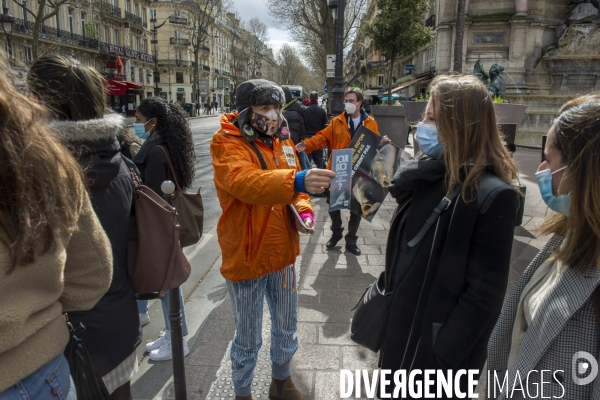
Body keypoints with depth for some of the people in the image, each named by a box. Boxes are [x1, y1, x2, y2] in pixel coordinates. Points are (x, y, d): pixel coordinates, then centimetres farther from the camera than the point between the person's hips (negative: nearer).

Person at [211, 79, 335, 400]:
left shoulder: (282, 141, 5)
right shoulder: (226, 144, -15)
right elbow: (244, 182, -37)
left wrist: (303, 209, -10)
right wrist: (295, 181, -53)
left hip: (282, 254, 6)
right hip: (245, 258, -6)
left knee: (286, 329, 22)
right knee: (248, 339, 12)